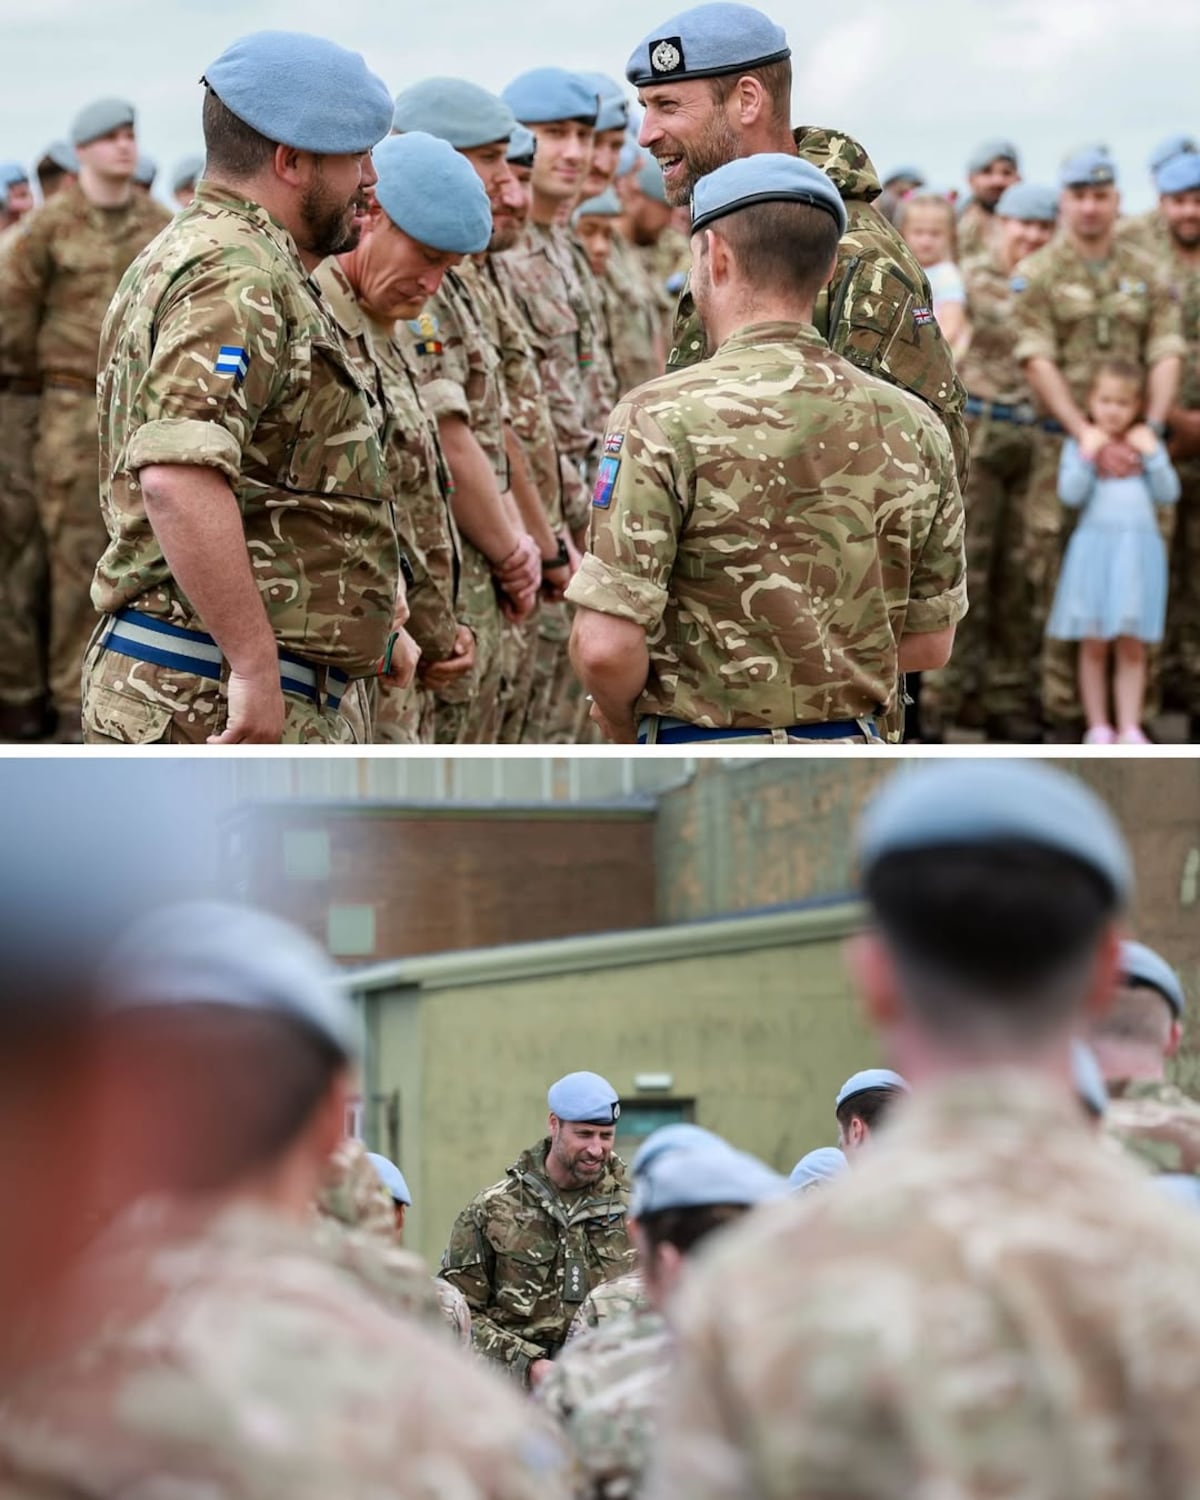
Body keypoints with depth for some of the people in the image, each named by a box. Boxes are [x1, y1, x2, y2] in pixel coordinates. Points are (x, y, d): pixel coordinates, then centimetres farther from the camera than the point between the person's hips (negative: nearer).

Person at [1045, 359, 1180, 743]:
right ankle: (1098, 726, 9)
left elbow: (1168, 494, 3)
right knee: (1093, 646, 2)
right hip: (1095, 544, -1)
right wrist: (1087, 454, -14)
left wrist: (1152, 454, -6)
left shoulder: (1146, 443, 11)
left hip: (1139, 549, 2)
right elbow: (1070, 494, -7)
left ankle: (1129, 728, 5)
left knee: (1132, 648, 3)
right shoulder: (1079, 444, 5)